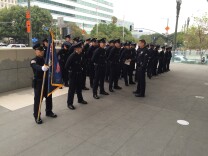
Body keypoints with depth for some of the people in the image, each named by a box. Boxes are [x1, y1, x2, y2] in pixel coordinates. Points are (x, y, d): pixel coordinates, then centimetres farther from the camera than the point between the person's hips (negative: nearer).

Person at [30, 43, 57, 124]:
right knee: (38, 99, -1)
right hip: (38, 82, -6)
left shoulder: (45, 59, 8)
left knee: (49, 97, 17)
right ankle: (37, 116, 14)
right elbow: (36, 67, -36)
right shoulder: (34, 61, -13)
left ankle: (48, 112, 36)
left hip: (47, 81, 6)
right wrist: (42, 68, -57)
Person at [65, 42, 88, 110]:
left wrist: (80, 69, 7)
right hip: (73, 75, -7)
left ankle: (80, 99, 36)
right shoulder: (72, 56, -20)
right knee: (72, 89, 0)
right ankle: (69, 103, 11)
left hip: (79, 74, 7)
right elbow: (66, 66, -19)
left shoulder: (80, 55, 2)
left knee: (79, 87, 20)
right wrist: (71, 71, -7)